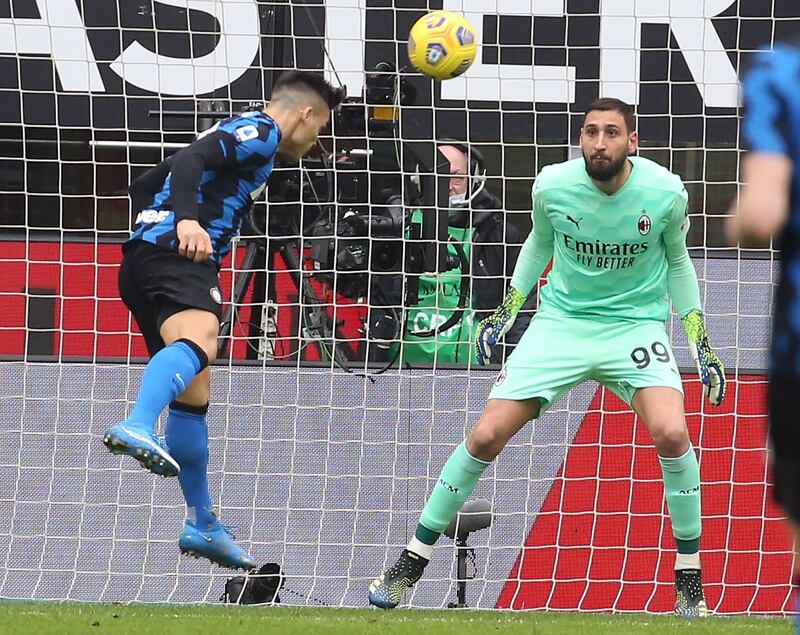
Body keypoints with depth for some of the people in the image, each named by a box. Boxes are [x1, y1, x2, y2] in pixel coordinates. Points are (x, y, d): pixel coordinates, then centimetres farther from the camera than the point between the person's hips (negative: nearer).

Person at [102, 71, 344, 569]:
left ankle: (203, 525, 28)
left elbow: (145, 187, 35)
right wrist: (187, 220, -32)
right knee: (198, 342, -36)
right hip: (173, 254, -10)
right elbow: (191, 159, -18)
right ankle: (137, 428, -63)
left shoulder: (241, 134, 31)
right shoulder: (259, 131, 1)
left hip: (144, 262, 10)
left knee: (194, 395, 18)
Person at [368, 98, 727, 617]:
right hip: (561, 322, 1)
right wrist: (508, 308, 9)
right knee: (486, 436, -8)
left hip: (636, 324, -1)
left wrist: (700, 340, 3)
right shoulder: (552, 186, -12)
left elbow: (676, 260, 6)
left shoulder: (665, 193, -14)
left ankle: (690, 581, -9)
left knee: (671, 433, -26)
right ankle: (411, 563, 9)